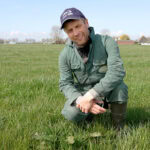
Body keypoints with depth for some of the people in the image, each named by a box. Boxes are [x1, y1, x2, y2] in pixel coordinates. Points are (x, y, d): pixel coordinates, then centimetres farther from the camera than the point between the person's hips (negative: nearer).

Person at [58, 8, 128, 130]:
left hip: (107, 91, -2)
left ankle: (119, 129, -12)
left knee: (119, 86, -34)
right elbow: (65, 84, -10)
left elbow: (117, 72, -33)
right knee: (72, 114, -26)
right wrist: (80, 100, -31)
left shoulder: (106, 42, -21)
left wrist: (89, 96, -38)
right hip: (82, 93, 2)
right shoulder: (65, 55, -11)